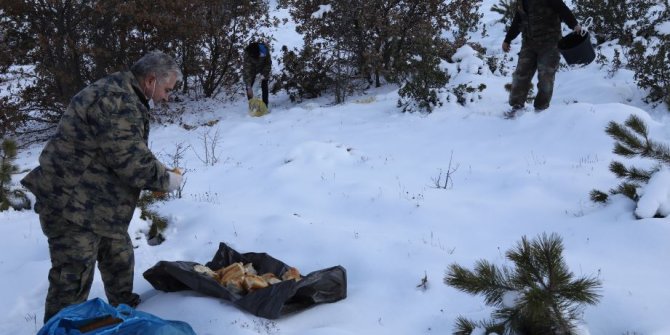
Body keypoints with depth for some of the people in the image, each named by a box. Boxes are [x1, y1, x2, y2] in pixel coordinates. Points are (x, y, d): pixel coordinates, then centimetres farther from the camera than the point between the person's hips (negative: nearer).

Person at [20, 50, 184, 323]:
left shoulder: (123, 97, 11)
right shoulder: (116, 102, -24)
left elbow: (128, 154, 19)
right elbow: (130, 159, -25)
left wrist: (158, 174, 8)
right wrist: (164, 179, -9)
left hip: (98, 203, 11)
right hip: (71, 204, -11)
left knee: (119, 261, 24)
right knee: (73, 280, -4)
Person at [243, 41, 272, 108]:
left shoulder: (266, 50, -32)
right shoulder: (248, 54, -39)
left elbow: (268, 63, -15)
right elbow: (247, 70, -40)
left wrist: (264, 75, -25)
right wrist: (249, 87, -44)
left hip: (263, 68, 1)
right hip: (252, 69, -1)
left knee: (264, 87, -8)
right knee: (248, 87, -8)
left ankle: (265, 106, -1)